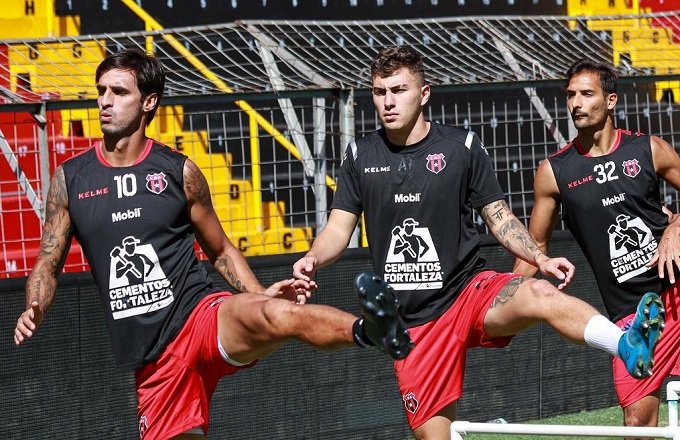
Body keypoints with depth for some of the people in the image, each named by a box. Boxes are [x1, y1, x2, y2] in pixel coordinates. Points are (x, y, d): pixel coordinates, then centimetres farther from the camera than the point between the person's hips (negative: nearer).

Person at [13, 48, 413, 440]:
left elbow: (221, 250, 14)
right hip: (153, 358, 3)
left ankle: (369, 330, -59)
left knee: (278, 316, -34)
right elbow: (48, 265, 14)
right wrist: (34, 311, -7)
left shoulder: (180, 171, 4)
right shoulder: (70, 179, 8)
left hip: (202, 316, -3)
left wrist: (261, 295, -1)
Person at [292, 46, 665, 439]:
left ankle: (629, 346, -59)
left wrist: (541, 259, -10)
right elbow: (339, 230, 6)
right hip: (413, 321, 2)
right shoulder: (361, 156, 5)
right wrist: (312, 259, -15)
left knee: (540, 295, -34)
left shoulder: (462, 146, 1)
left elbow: (499, 217, 6)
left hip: (472, 291, -2)